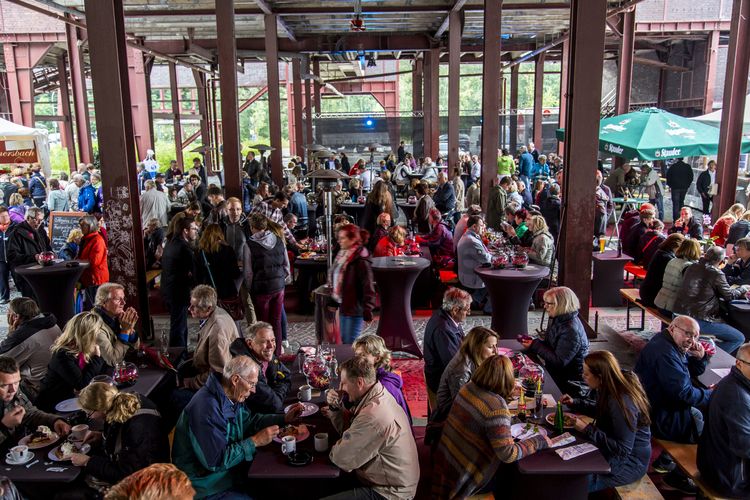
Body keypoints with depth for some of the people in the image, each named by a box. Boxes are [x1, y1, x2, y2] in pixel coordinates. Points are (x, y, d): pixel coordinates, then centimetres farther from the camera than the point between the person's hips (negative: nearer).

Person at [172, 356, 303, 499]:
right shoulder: (206, 407, -30)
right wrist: (255, 441, -24)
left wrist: (284, 418, 8)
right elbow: (216, 461, -30)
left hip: (229, 473, 9)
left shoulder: (232, 397, 1)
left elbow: (249, 420, 18)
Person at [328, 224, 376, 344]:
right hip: (344, 307, 9)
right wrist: (333, 301, 18)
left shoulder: (361, 260, -19)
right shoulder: (342, 256, 9)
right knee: (344, 340, 16)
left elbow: (368, 287, -21)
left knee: (350, 343, -3)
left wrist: (367, 310, -24)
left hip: (355, 308, -9)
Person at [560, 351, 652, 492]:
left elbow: (622, 449, -28)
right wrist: (575, 402, 5)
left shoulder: (622, 403, -31)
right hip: (616, 449, 9)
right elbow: (600, 409, 19)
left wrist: (588, 429, -27)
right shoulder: (612, 390, -4)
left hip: (630, 462, -9)